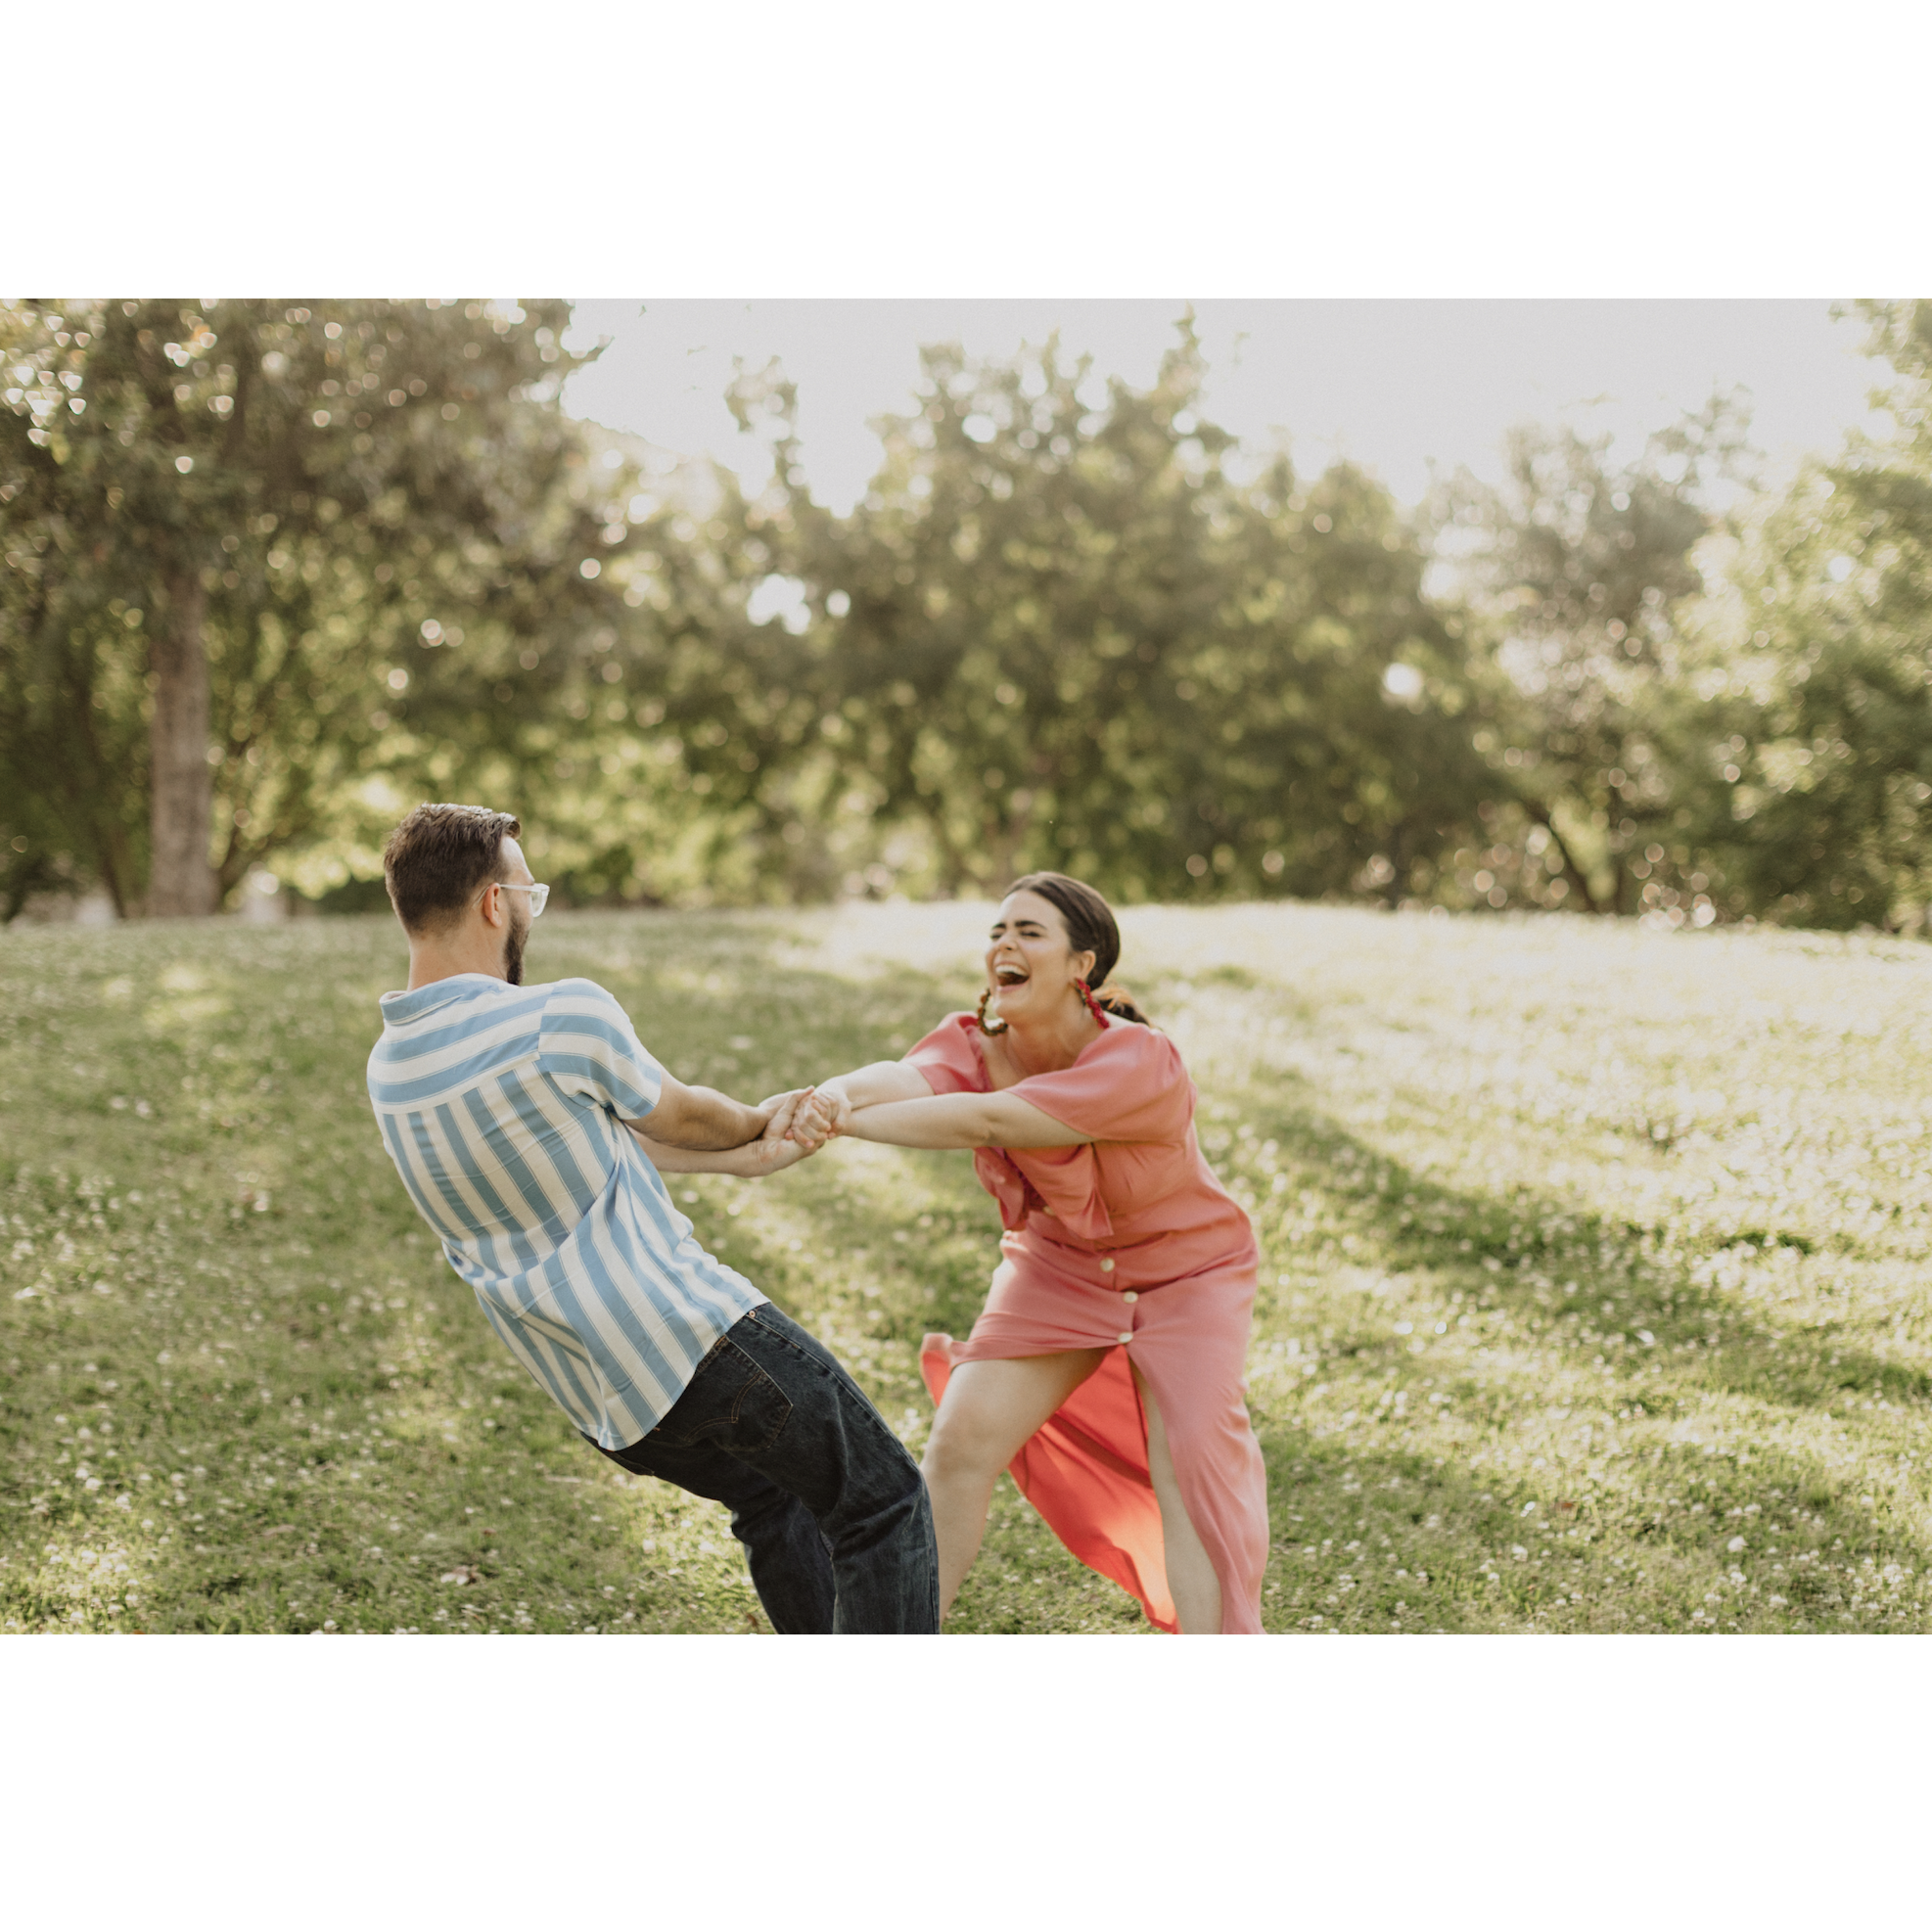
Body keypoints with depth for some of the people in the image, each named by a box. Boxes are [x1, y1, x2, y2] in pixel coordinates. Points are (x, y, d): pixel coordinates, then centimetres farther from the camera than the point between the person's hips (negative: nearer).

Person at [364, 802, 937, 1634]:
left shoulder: (390, 1067, 5)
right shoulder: (564, 1017, -19)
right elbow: (674, 1113, 1)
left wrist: (747, 1154, 15)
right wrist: (756, 1123, 24)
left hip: (590, 1392, 8)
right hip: (691, 1337, -8)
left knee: (771, 1494, 30)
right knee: (881, 1504, 8)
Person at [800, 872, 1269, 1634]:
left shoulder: (1138, 1063, -33)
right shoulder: (972, 1044, -17)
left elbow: (988, 1121, -45)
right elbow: (905, 1078, -41)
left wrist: (846, 1123, -50)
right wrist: (836, 1093, -64)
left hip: (1181, 1271, -4)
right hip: (1057, 1265, 4)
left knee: (1189, 1468, -17)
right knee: (962, 1441, -6)